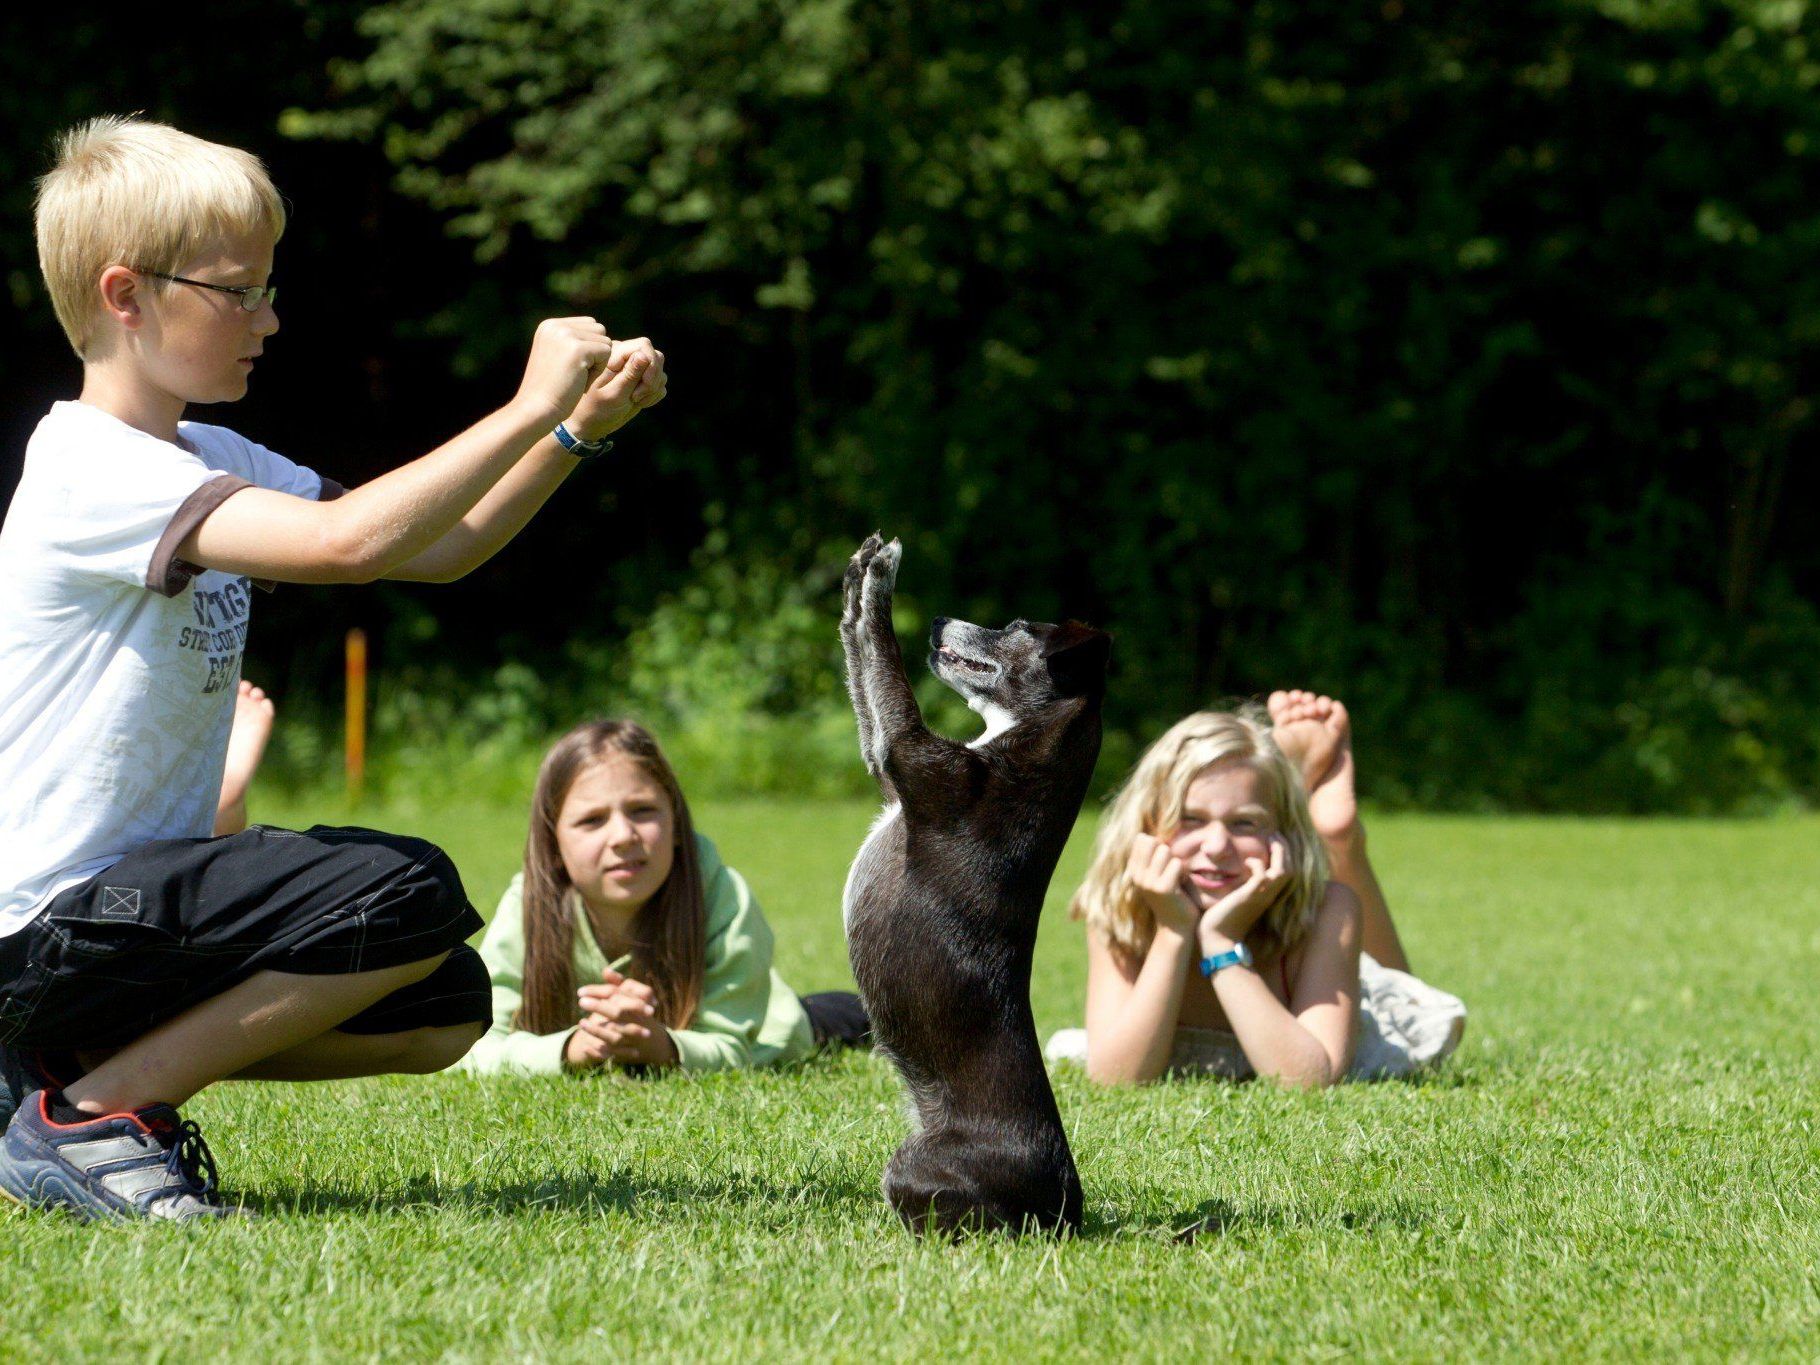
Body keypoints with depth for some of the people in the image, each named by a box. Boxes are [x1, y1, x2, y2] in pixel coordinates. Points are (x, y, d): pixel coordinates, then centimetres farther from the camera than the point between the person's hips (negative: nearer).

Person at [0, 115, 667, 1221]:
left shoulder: (210, 462, 13)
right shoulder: (91, 469, -19)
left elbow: (435, 549, 15)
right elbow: (346, 543, -32)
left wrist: (581, 429, 1)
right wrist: (531, 406, -25)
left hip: (130, 898, 10)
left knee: (449, 1009, 10)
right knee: (413, 898, -23)